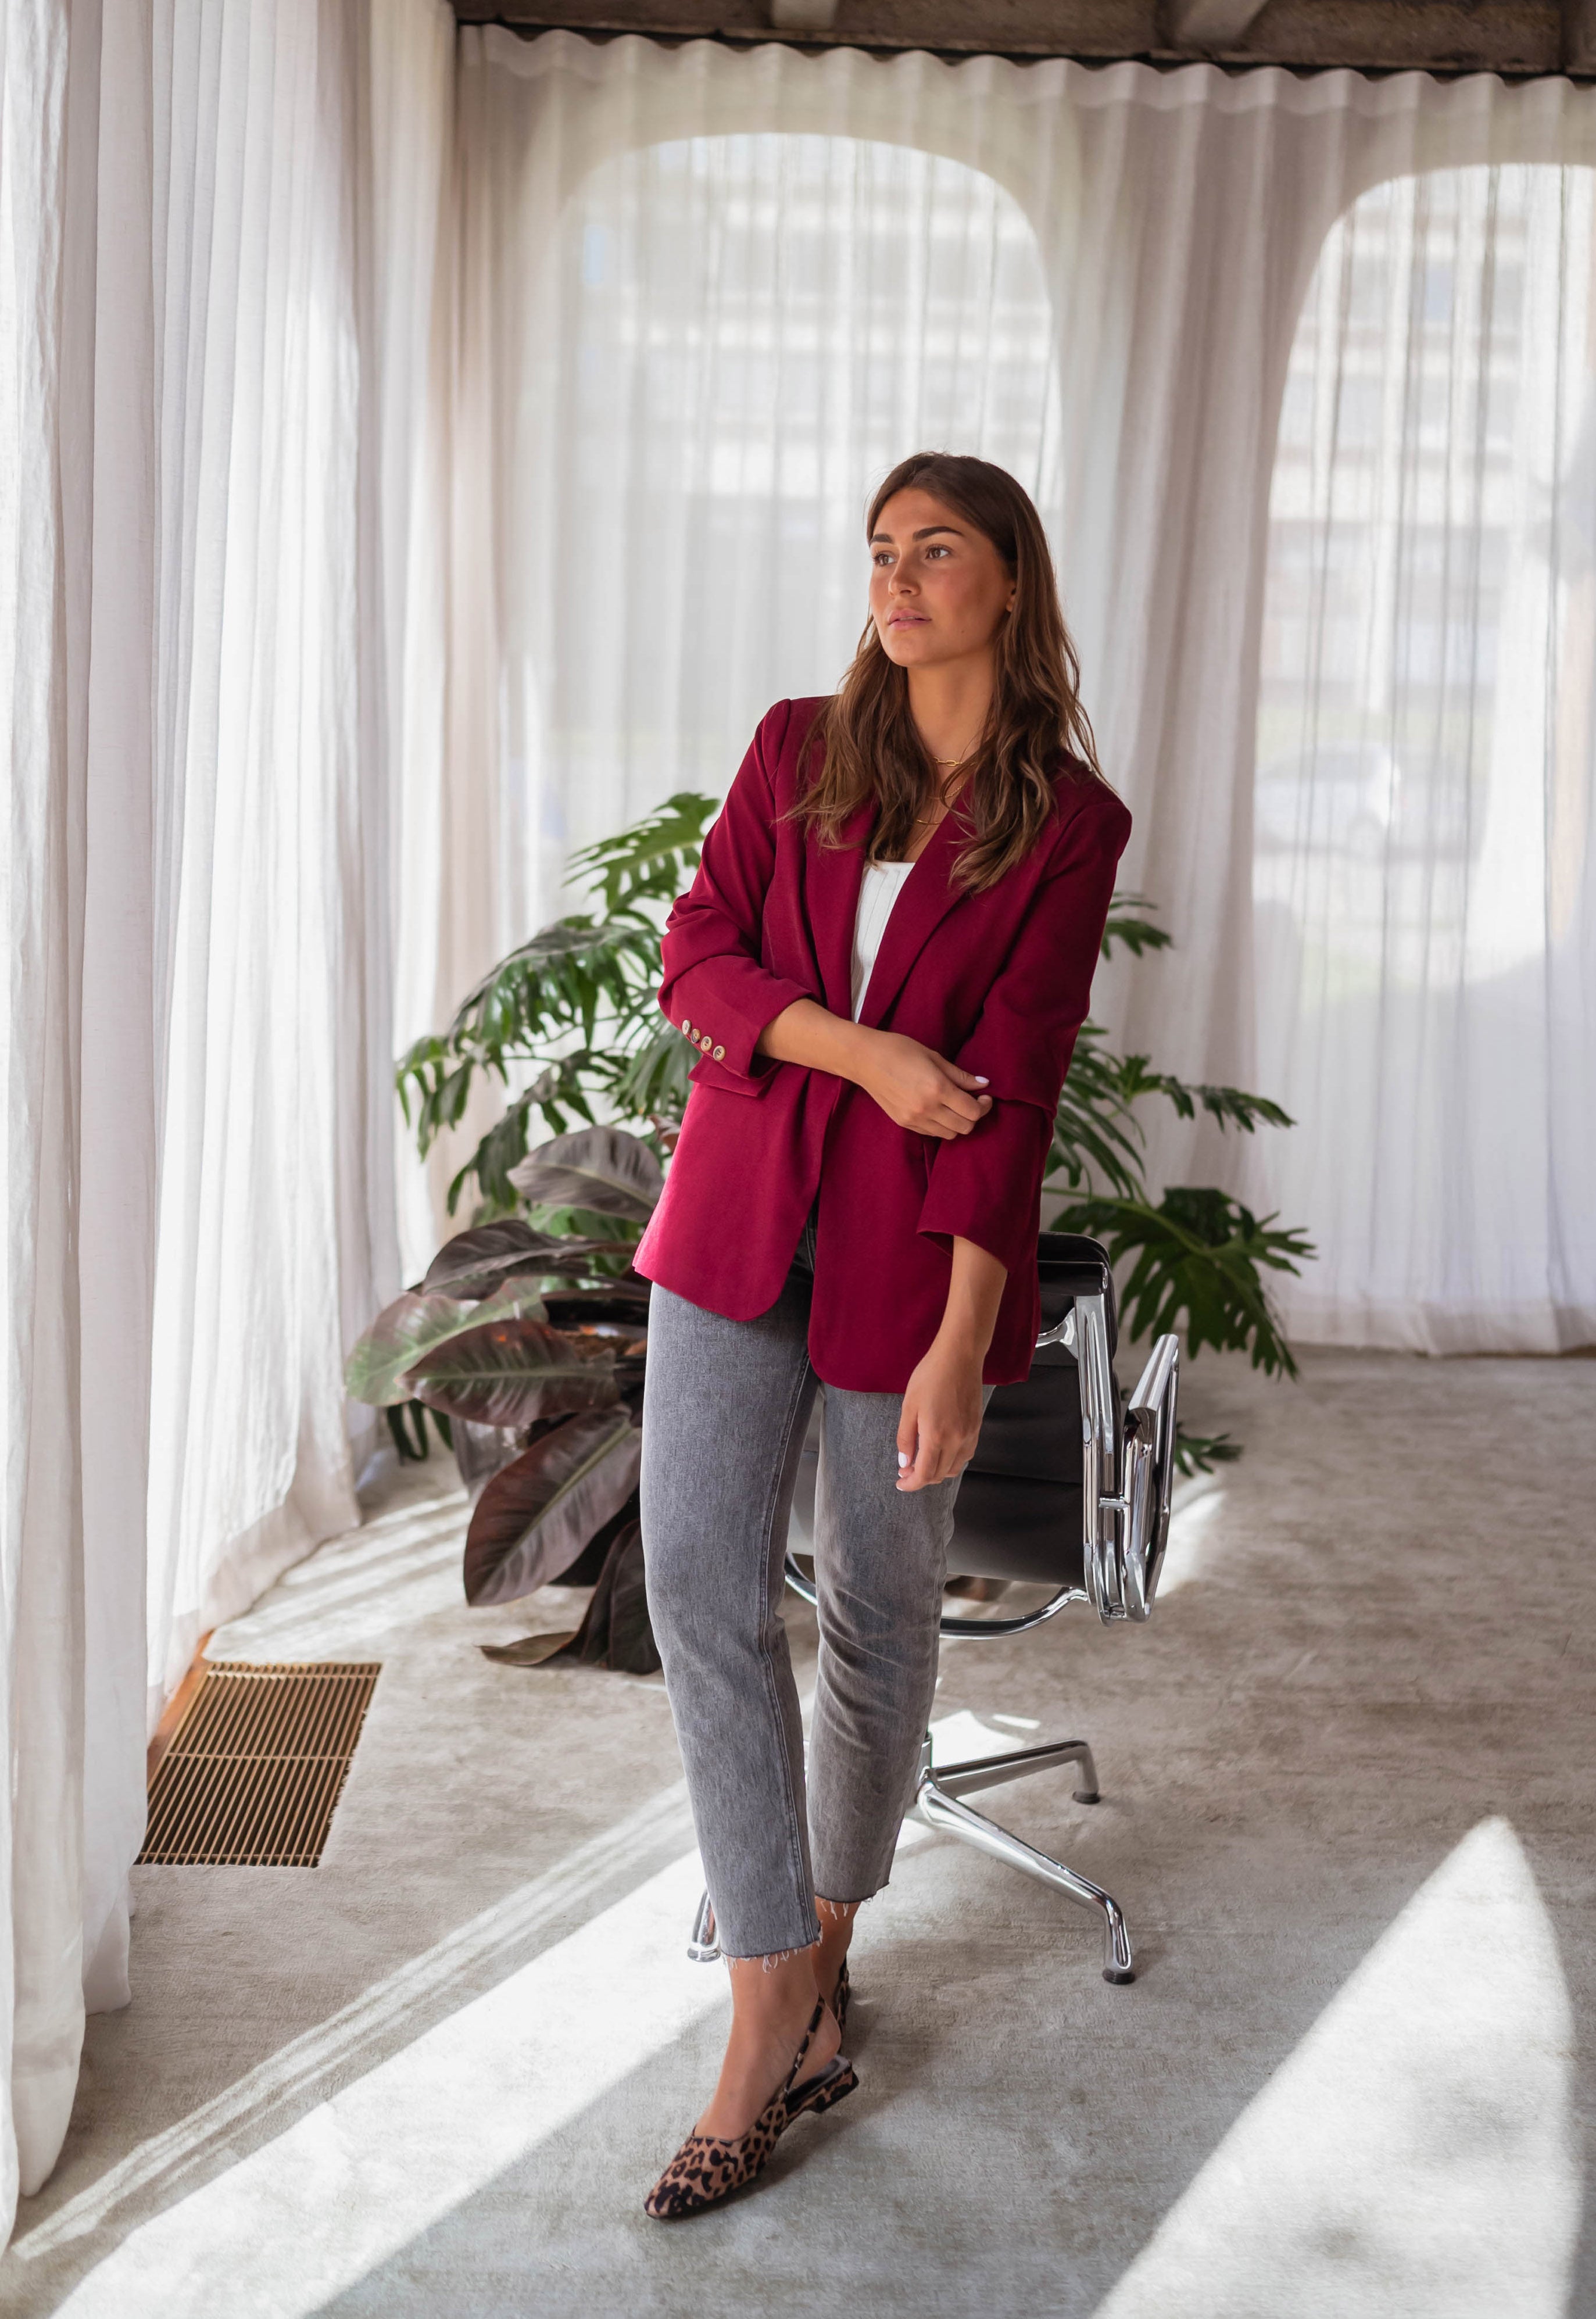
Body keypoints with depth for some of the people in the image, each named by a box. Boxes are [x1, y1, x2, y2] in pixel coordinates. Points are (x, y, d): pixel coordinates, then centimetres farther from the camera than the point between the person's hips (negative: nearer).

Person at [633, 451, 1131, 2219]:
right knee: (699, 1588, -5)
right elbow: (694, 959, 1)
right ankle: (775, 2015, 6)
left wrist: (961, 1343, -15)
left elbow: (1011, 1089, -9)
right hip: (738, 1211, 3)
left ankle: (826, 1952, 31)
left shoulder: (1068, 822, -3)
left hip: (910, 1244, -2)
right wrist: (862, 1047, -16)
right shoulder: (796, 750, 7)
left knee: (876, 1606, 8)